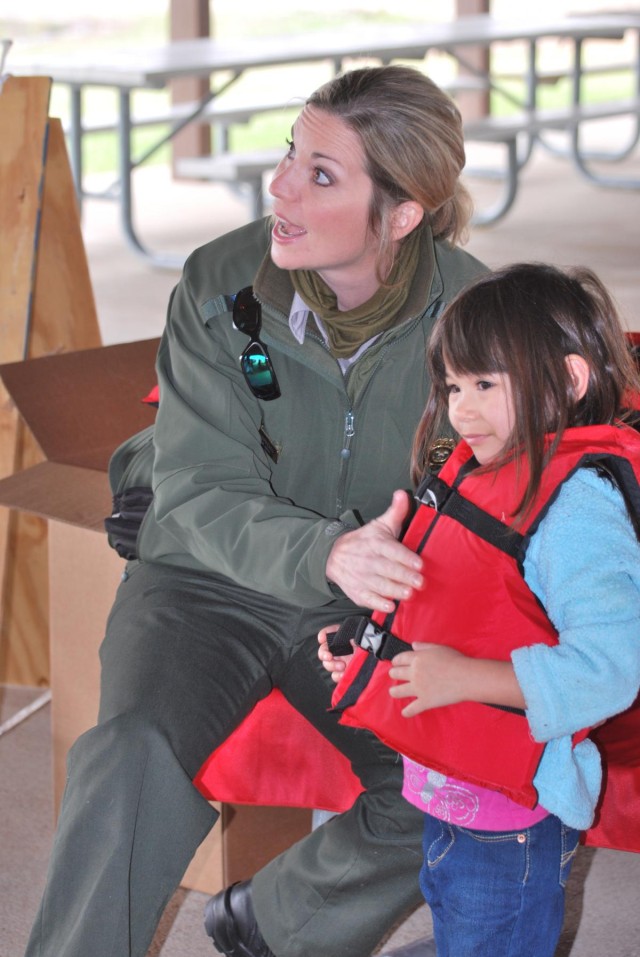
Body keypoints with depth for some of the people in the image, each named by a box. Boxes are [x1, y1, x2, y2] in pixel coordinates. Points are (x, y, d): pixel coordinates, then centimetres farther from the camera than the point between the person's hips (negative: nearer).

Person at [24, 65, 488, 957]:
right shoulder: (220, 286, -15)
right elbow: (202, 497, -17)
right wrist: (326, 554, -38)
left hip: (367, 609, 2)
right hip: (209, 583, -1)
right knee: (139, 762, -30)